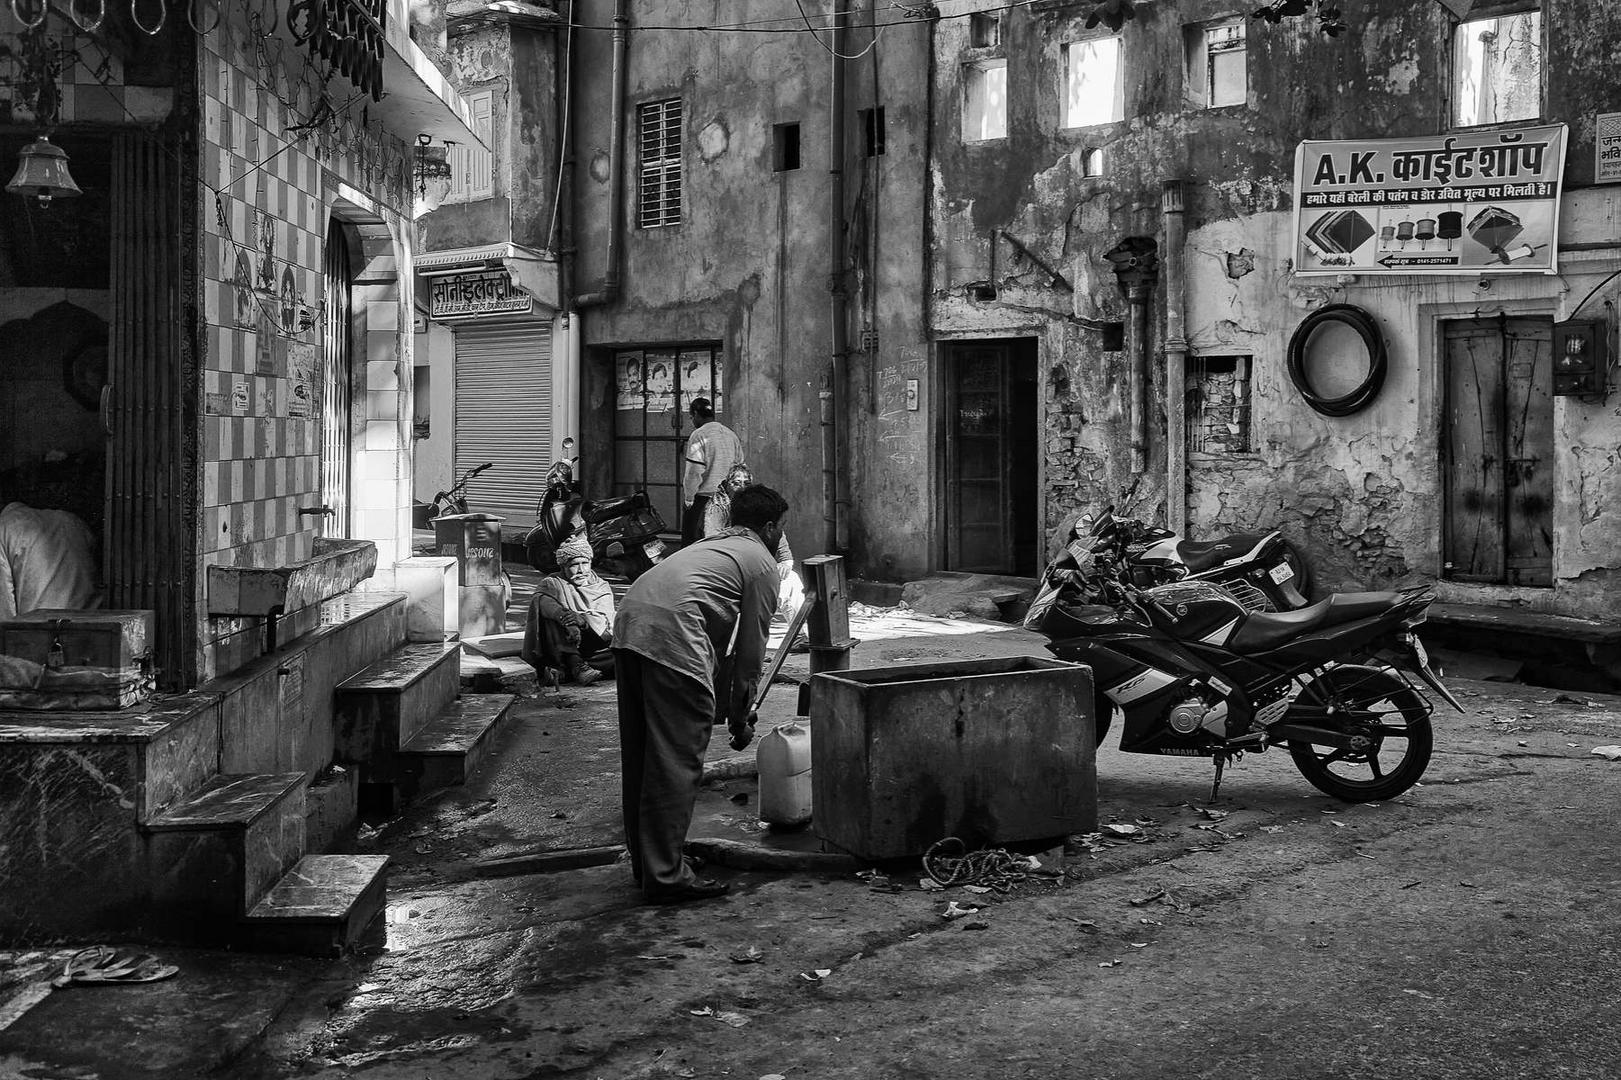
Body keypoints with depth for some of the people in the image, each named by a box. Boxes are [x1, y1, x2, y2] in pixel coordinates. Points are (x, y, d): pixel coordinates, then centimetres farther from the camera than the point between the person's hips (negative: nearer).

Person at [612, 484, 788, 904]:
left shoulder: (711, 545, 35)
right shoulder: (762, 562, 10)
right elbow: (751, 648, 9)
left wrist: (726, 701, 42)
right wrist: (740, 716, 18)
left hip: (628, 626, 9)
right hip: (672, 637, -9)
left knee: (641, 756, 15)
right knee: (677, 762, -3)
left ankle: (646, 861, 24)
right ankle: (665, 875, -1)